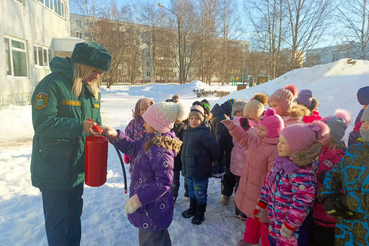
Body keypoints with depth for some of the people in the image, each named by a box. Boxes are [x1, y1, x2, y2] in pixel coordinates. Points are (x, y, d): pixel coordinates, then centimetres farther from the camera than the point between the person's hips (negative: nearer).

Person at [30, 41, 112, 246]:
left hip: (78, 166, 7)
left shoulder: (92, 89, 6)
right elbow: (42, 123, -23)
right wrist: (79, 127, -30)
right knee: (57, 218, 8)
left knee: (74, 212, 23)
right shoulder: (52, 84, -17)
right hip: (53, 168, -7)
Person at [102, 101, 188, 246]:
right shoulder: (150, 140, -1)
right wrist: (116, 135, 1)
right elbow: (133, 148, 12)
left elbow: (163, 183, -29)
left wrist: (138, 198, -24)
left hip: (153, 208, -9)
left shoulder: (162, 151, -30)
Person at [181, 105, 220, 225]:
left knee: (200, 193, 9)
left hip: (200, 171, -8)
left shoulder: (203, 133, -23)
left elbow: (214, 148, -21)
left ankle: (200, 214, 28)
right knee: (191, 191, 24)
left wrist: (211, 160, -6)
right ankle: (192, 209, 43)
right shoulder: (187, 132, 5)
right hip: (189, 169, 8)